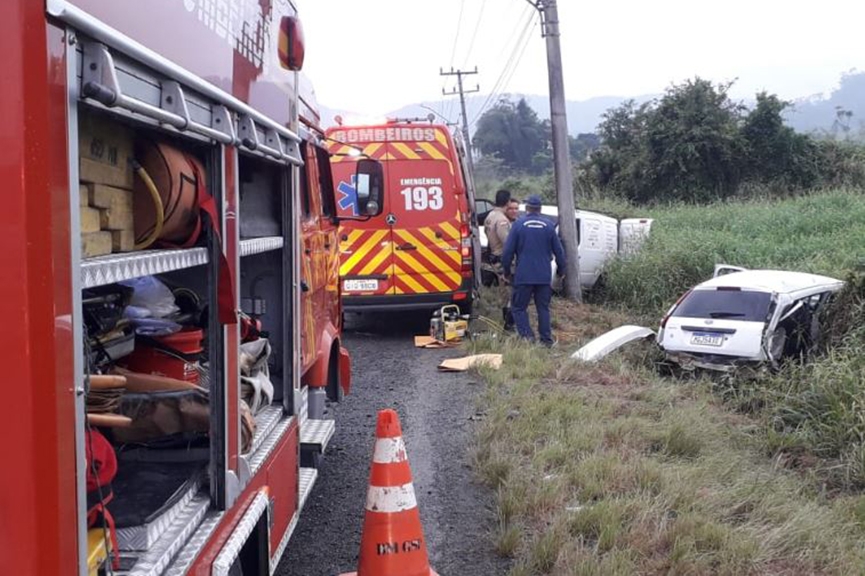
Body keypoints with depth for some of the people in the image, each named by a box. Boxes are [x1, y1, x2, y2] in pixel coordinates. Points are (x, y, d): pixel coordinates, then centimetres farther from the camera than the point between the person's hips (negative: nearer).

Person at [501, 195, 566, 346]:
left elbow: (507, 251, -5)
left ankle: (527, 335, -10)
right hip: (544, 276, 3)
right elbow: (559, 251, 8)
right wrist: (561, 271, 21)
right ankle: (546, 339, 13)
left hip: (523, 276, -3)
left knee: (519, 307, 4)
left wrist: (507, 272, 7)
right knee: (543, 308, 12)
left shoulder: (519, 224, -4)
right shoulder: (549, 225, 4)